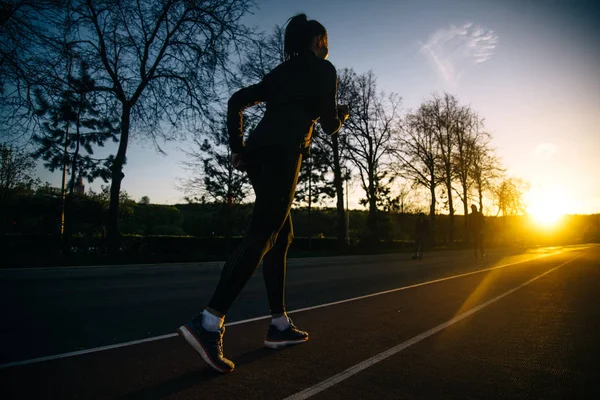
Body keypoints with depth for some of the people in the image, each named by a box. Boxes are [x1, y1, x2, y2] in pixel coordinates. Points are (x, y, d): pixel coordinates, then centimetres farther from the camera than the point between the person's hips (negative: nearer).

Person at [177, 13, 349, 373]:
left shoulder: (281, 71, 28)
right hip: (283, 153, -8)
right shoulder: (323, 69, 11)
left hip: (259, 152, 8)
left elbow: (237, 101, 17)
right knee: (262, 236, -16)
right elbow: (329, 125, 5)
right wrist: (343, 113, 28)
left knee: (282, 236, 10)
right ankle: (209, 323, -25)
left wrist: (238, 148, 14)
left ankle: (280, 325, 13)